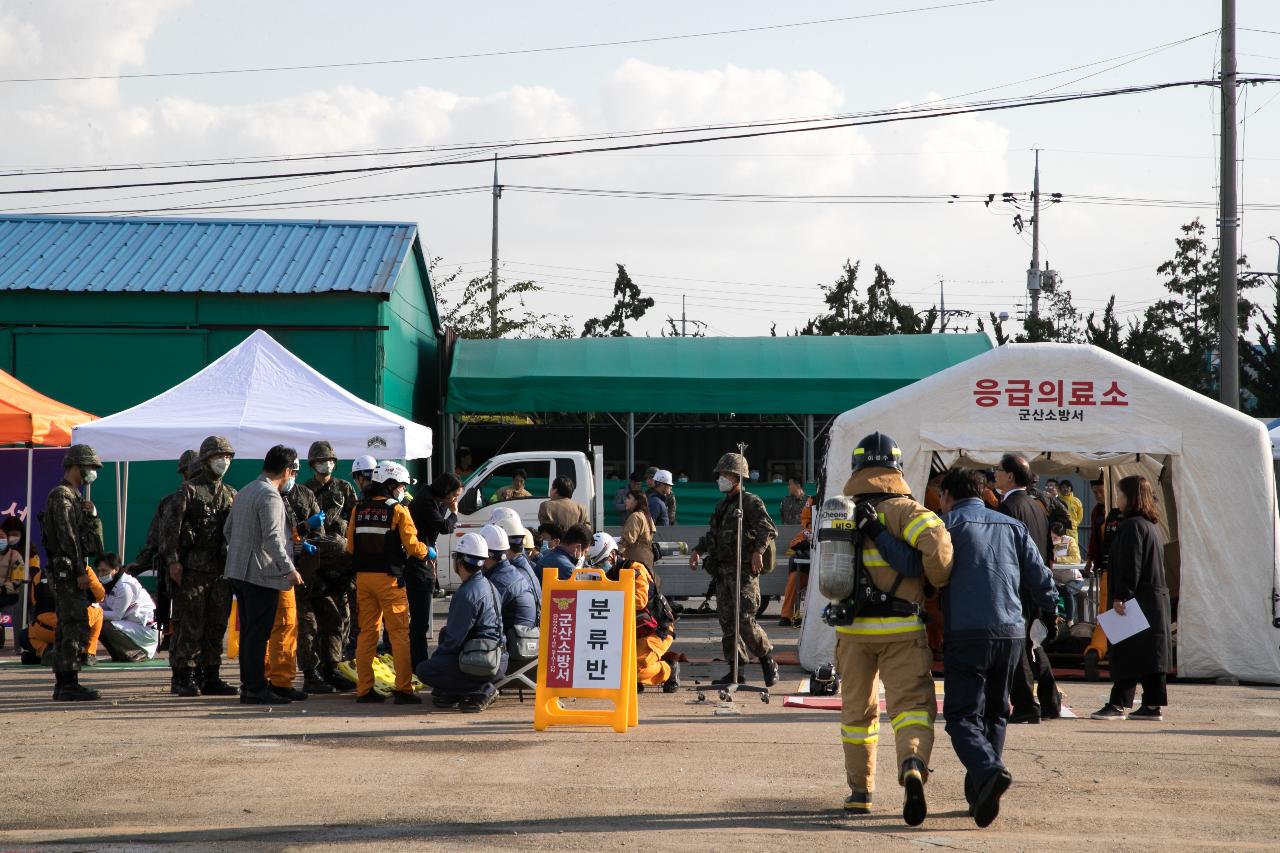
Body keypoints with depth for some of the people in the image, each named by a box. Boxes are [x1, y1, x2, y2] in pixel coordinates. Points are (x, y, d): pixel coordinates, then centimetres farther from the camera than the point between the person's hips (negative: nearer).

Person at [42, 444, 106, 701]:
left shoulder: (74, 496, 20)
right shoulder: (62, 496, -12)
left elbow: (89, 532, 25)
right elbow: (68, 537, -19)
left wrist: (90, 513, 7)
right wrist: (80, 571, -20)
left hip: (71, 572, 11)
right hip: (67, 571, -11)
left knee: (66, 627, 10)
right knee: (76, 627, -13)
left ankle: (62, 685, 13)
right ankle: (69, 685, -14)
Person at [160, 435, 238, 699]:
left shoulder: (231, 495, 16)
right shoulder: (189, 491, -3)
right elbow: (170, 526, -8)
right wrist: (172, 560, -15)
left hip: (221, 571, 6)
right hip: (193, 569, -6)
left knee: (216, 626, 8)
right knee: (189, 626, -5)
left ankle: (209, 677, 15)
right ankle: (183, 678, -1)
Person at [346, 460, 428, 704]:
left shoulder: (359, 510, 8)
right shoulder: (398, 510, -9)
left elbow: (350, 547, 10)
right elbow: (412, 546, -10)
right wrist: (427, 551, 9)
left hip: (363, 577, 6)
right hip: (389, 578, -6)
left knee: (367, 633, 11)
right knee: (399, 634, -1)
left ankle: (364, 689, 12)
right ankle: (403, 689, -5)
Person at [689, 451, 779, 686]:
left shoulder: (751, 502, -6)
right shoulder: (722, 505, 20)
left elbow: (768, 529, -17)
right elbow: (712, 534, 31)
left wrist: (758, 550, -32)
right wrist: (698, 550, 16)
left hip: (744, 572, -8)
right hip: (723, 572, 8)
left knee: (745, 621, -14)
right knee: (727, 622, 6)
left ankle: (767, 658, 4)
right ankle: (736, 671, 10)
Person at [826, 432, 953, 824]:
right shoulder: (903, 510, -6)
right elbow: (935, 537, -23)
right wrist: (939, 582, -7)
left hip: (852, 626, 4)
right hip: (901, 628, -4)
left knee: (857, 708, 17)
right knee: (912, 704, -3)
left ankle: (859, 791, 23)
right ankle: (913, 764, -31)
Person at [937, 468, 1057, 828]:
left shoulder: (948, 524, 3)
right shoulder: (1012, 526, 16)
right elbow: (1040, 578, 15)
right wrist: (1049, 613, 33)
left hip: (966, 633, -4)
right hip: (1011, 633, 5)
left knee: (962, 716, -3)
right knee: (995, 714, 17)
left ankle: (989, 771, -29)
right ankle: (979, 796, 13)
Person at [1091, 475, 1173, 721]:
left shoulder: (1132, 526, -14)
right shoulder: (1151, 525, 17)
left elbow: (1129, 565, -20)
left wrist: (1120, 596, -20)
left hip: (1136, 599, -10)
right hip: (1155, 598, 10)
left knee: (1126, 653, -7)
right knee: (1150, 653, 8)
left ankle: (1118, 705, -7)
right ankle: (1152, 705, 9)